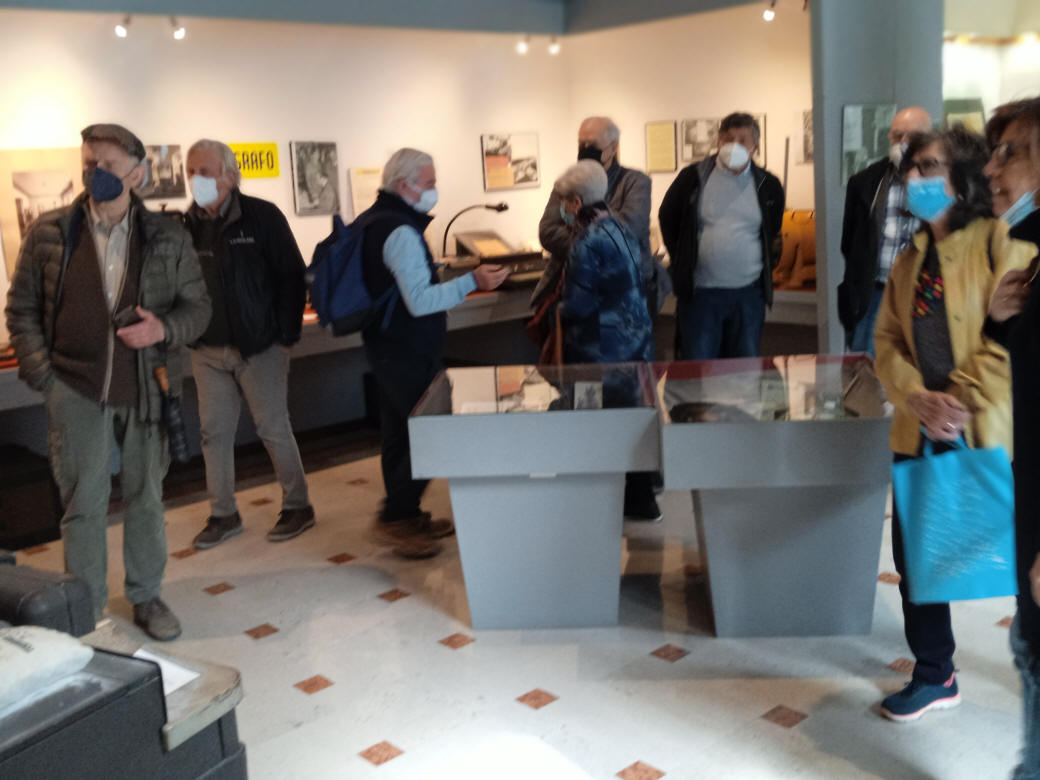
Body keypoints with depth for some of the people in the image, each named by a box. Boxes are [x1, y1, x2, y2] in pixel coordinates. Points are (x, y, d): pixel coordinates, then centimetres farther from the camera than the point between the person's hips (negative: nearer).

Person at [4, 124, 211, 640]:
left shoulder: (168, 238, 2)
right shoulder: (49, 233, 1)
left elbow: (197, 306, 7)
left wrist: (164, 330, -14)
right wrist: (42, 375, -4)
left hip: (146, 390, 1)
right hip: (76, 391, 0)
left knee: (146, 498, 12)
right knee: (83, 504, 5)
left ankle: (146, 597, 29)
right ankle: (86, 612, 20)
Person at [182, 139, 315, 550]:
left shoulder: (262, 216, -6)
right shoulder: (188, 225, 5)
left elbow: (292, 277, -6)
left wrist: (285, 335, -9)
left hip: (259, 346, -4)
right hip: (208, 350, 4)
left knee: (273, 428, 3)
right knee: (214, 432, 8)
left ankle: (297, 506, 17)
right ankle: (223, 514, 20)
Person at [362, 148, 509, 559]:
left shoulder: (374, 222, 12)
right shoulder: (401, 232, -20)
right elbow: (421, 301, -26)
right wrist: (472, 281, -29)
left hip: (387, 347, 10)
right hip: (409, 353, -10)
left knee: (399, 433, 15)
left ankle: (405, 516, 24)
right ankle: (394, 519, 2)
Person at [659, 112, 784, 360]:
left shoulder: (768, 186, 4)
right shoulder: (693, 177, -1)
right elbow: (667, 219, 11)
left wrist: (767, 262, 12)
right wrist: (683, 263, 10)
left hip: (749, 293, 2)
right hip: (699, 292, -2)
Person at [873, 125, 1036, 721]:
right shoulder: (910, 260, 13)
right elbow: (887, 340, 7)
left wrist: (961, 400, -19)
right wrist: (918, 398, -11)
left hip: (987, 432, -6)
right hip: (919, 434, 6)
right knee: (914, 555, 11)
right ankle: (934, 676, 30)